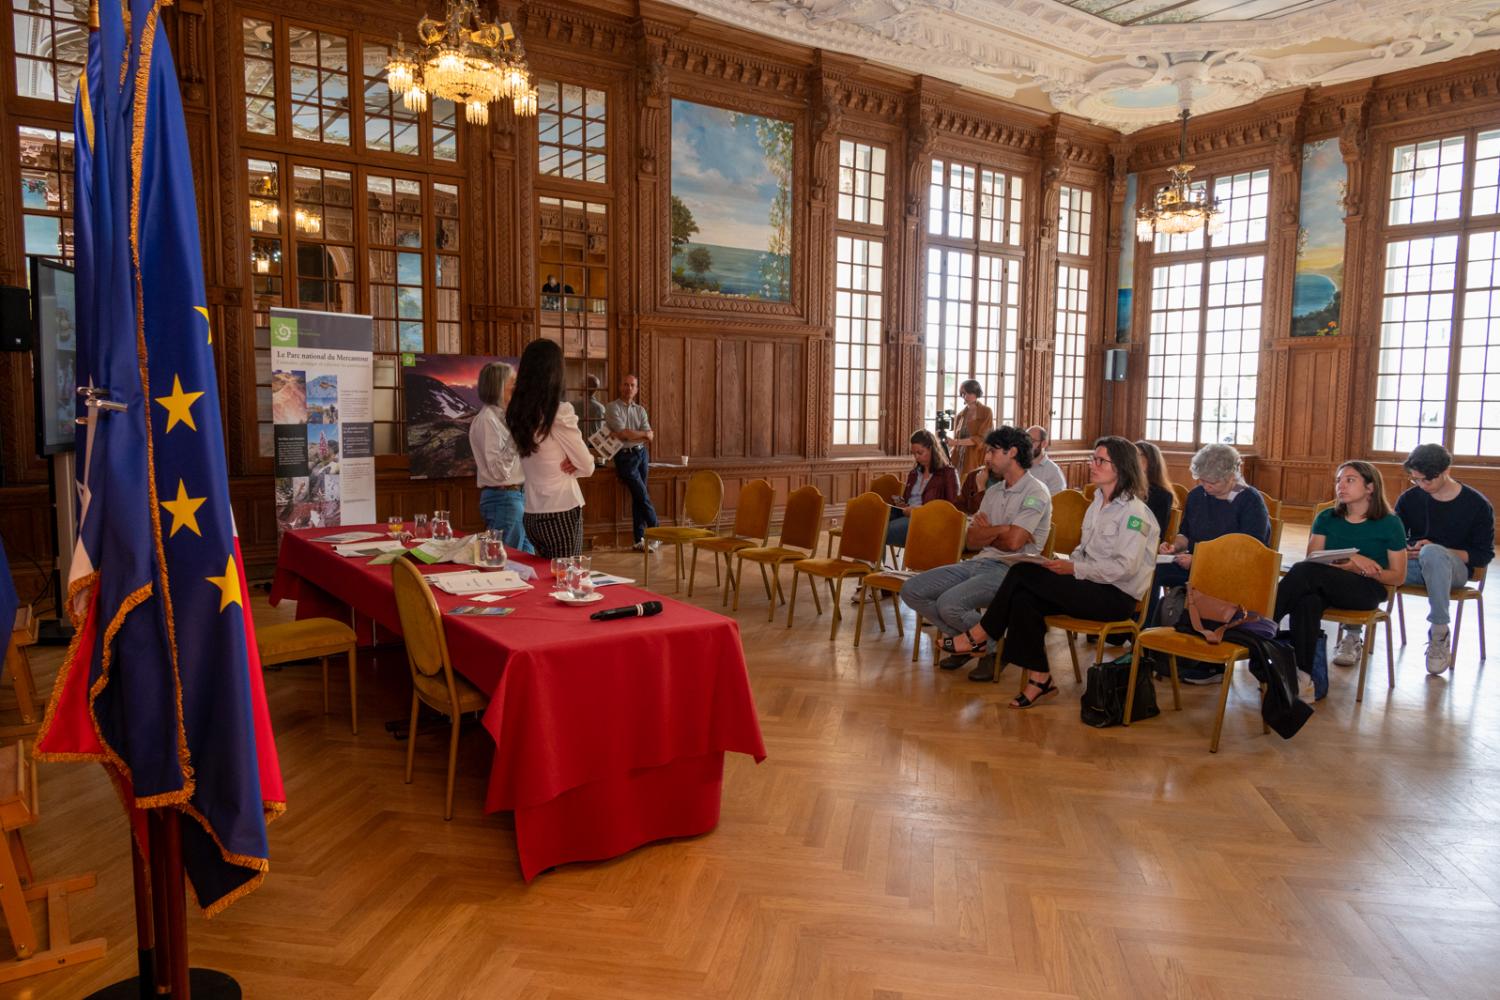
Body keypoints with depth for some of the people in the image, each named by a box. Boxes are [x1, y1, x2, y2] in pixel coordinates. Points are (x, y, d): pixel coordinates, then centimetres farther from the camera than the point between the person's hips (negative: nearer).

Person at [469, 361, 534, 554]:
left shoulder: (502, 417, 12)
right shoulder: (486, 420, -15)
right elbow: (499, 471, -22)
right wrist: (515, 436, -25)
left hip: (518, 495, 9)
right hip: (504, 498, -9)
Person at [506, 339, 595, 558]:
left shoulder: (516, 413, 4)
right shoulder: (559, 412, -14)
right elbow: (587, 467, -7)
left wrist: (562, 466, 0)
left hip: (531, 515, 6)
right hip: (562, 513, -6)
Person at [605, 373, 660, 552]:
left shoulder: (640, 410, 12)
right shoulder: (612, 408, -3)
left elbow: (649, 437, -1)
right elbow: (624, 433, -15)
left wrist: (629, 435, -16)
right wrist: (644, 434, -6)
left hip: (642, 453, 5)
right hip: (625, 456, -5)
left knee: (638, 497, 5)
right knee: (643, 496, -5)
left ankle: (639, 539, 10)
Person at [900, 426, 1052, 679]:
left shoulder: (1036, 493, -8)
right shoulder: (993, 492, 17)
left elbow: (1013, 542, -19)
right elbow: (971, 540, 10)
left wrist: (985, 531, 1)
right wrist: (1000, 529, -8)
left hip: (1010, 569, -8)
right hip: (979, 563, 8)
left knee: (949, 603, -31)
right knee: (911, 590, -4)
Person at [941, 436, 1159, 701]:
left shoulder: (1134, 512, -11)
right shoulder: (1097, 504, 17)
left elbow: (1125, 567, -19)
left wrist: (1074, 569, -19)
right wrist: (1067, 565, -1)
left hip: (1117, 597, -8)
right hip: (1093, 587, 8)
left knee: (1023, 573, -22)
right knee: (1023, 598, -20)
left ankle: (979, 637, -9)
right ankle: (1040, 679, -14)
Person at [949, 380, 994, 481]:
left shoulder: (986, 412, -2)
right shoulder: (960, 415, 12)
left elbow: (981, 438, -9)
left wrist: (956, 442, -17)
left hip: (977, 460, -4)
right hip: (960, 460, 4)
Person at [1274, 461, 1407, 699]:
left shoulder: (1389, 524, 7)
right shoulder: (1326, 519, 16)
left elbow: (1398, 576, 7)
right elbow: (1313, 558, 4)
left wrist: (1365, 569, -13)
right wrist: (1351, 561, -13)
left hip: (1368, 590, -3)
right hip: (1326, 588, 3)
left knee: (1306, 572, -34)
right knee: (1306, 602, -37)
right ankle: (1307, 676, -34)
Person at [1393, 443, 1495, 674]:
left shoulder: (1477, 504, -3)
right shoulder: (1409, 498, 6)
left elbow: (1484, 555, -2)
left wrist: (1436, 552, -17)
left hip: (1455, 569, -3)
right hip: (1413, 565, 3)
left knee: (1431, 553, -41)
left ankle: (1439, 634, -29)